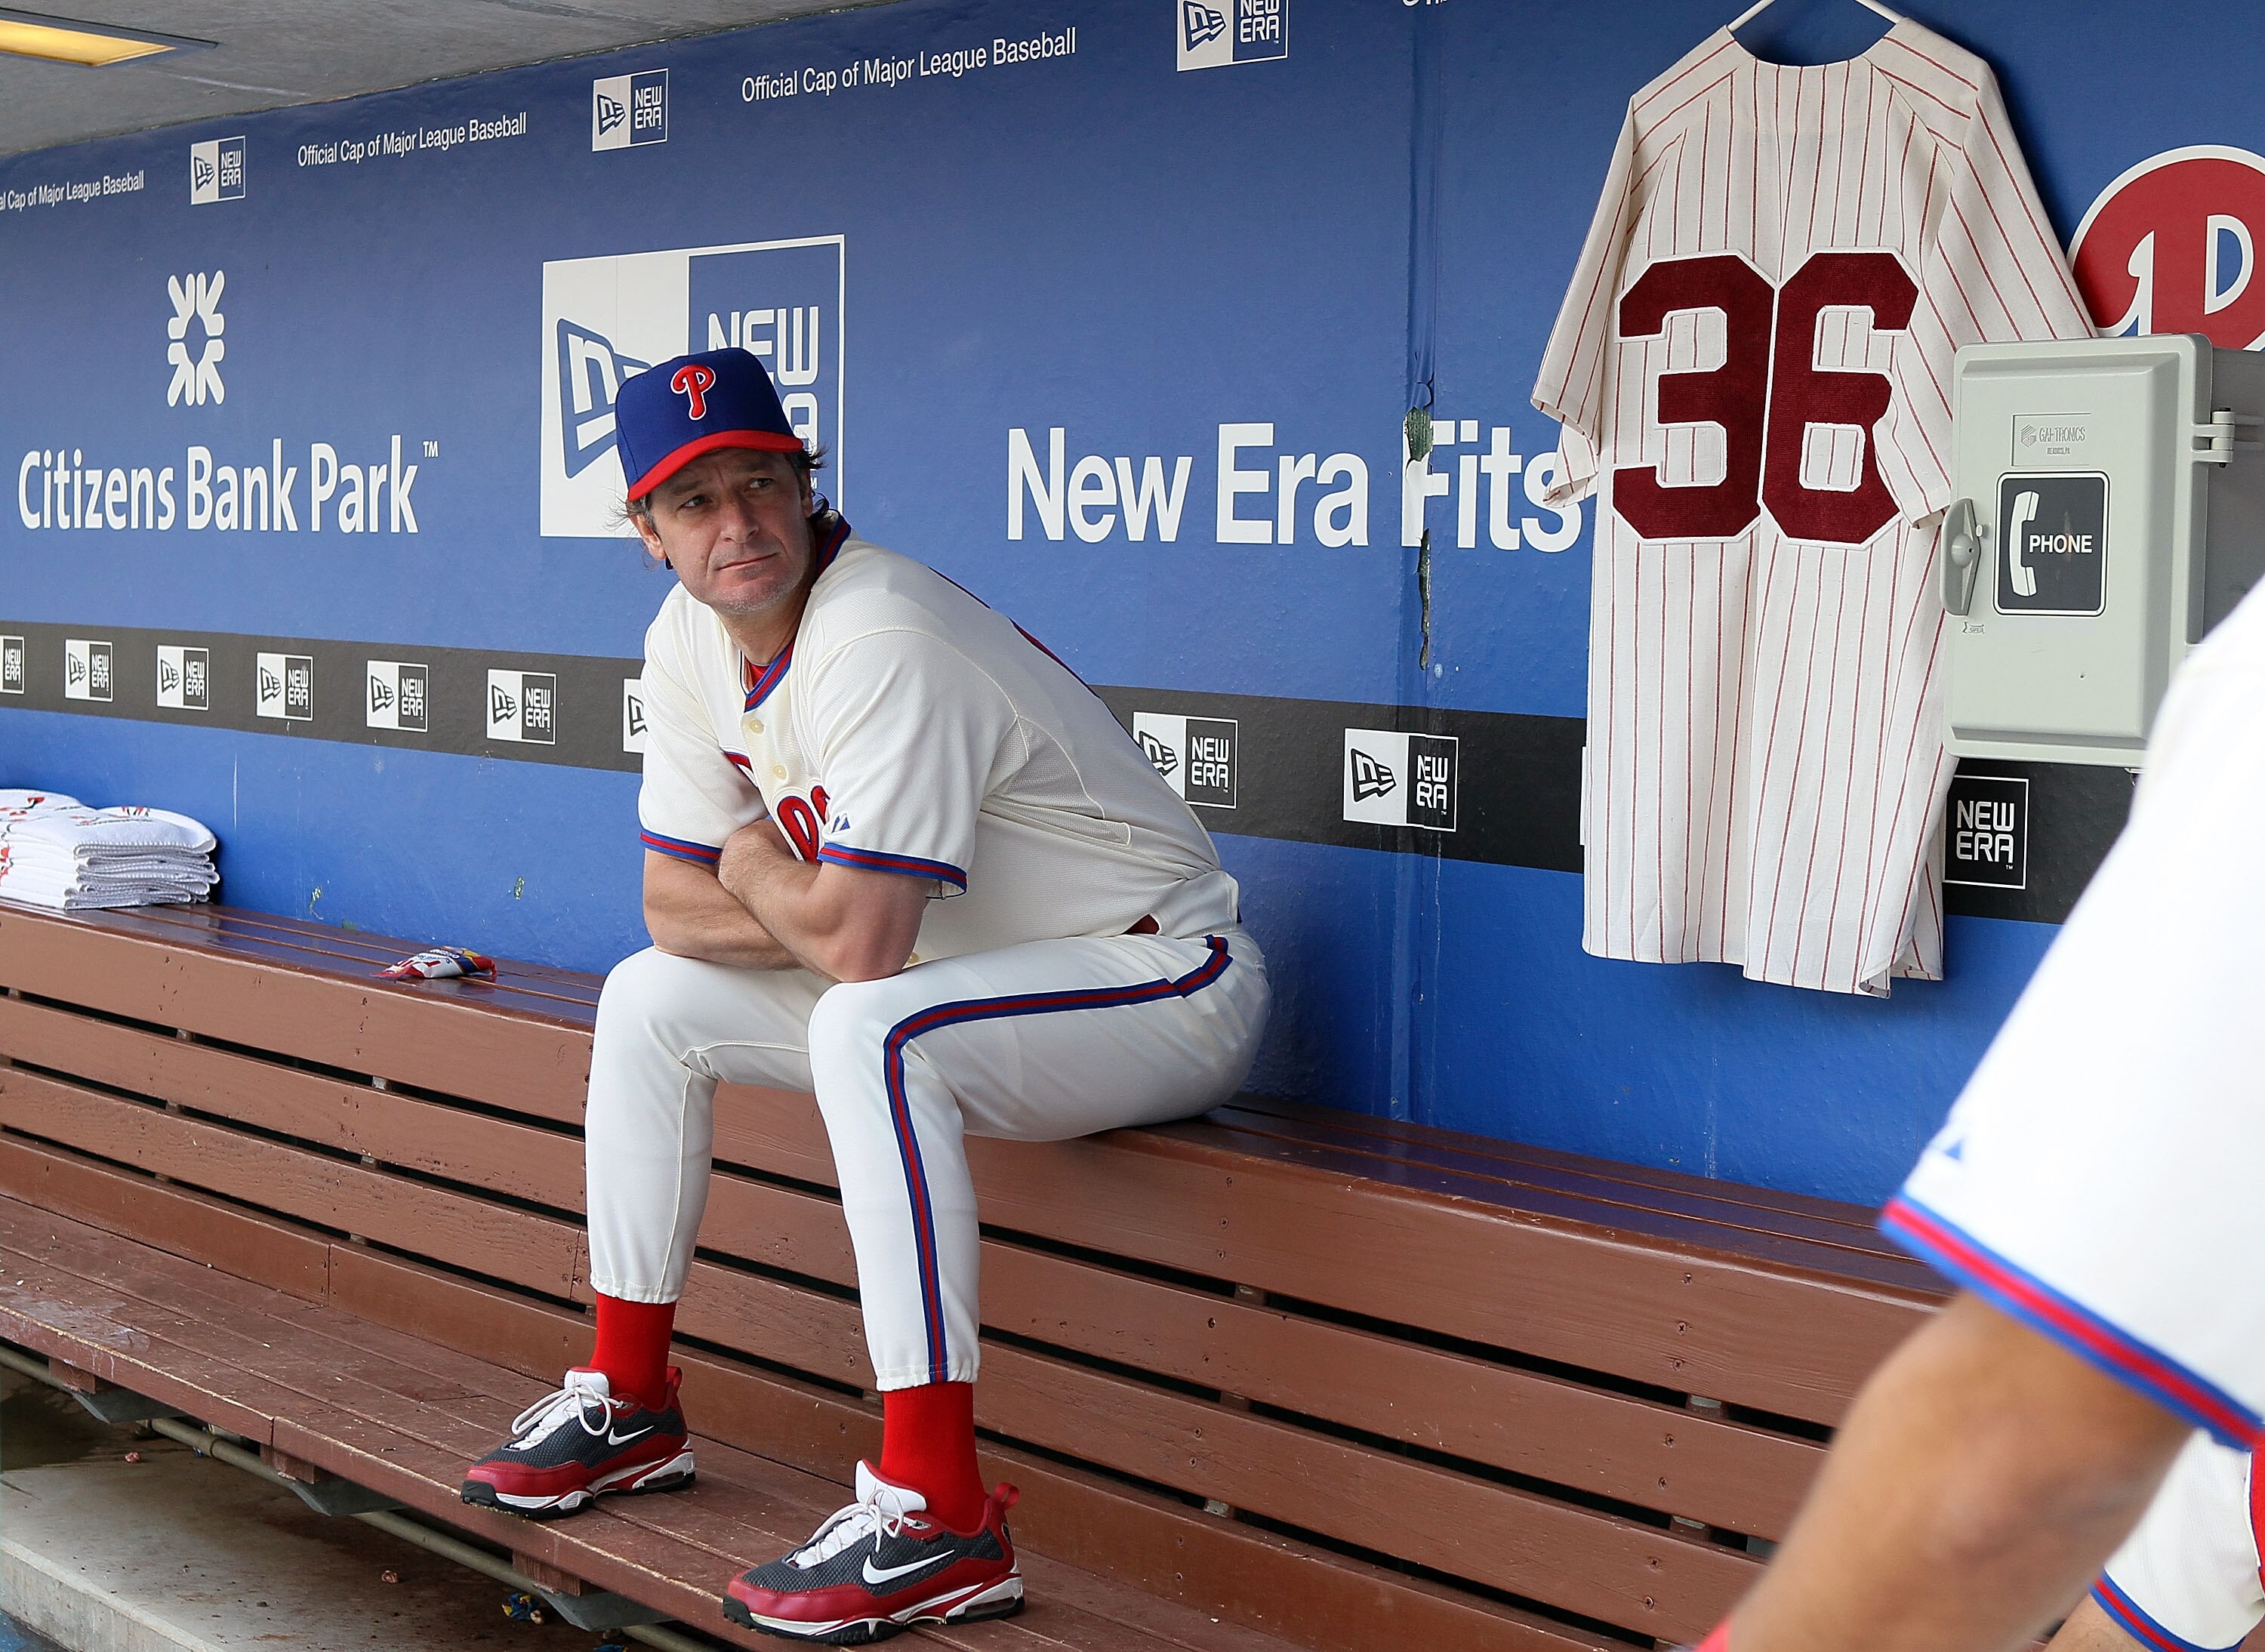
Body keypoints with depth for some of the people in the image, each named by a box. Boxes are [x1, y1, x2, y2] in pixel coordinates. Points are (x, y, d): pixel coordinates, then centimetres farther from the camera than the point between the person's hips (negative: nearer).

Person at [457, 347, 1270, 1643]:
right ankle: (631, 1402, 19)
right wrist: (814, 913, -14)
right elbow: (676, 906, 5)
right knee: (650, 1001, 9)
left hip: (1170, 984, -9)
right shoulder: (690, 640, 0)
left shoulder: (883, 645, -28)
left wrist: (753, 870, -10)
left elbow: (856, 945, -32)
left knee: (870, 1031, -36)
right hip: (967, 976, 9)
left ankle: (941, 1515, -32)